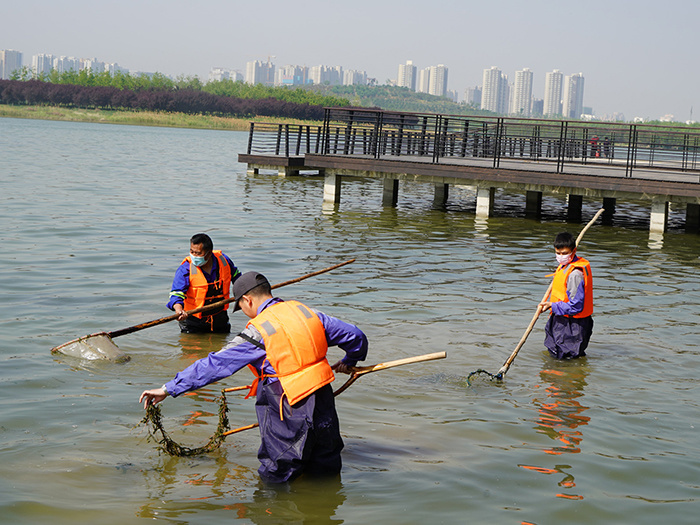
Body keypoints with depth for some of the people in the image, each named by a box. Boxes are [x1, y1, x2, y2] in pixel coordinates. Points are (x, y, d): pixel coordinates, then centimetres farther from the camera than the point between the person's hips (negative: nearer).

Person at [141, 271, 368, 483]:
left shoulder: (257, 331, -10)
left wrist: (168, 389, -5)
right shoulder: (305, 312, 7)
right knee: (327, 471, 20)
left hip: (293, 416, -6)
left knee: (276, 477, 10)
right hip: (326, 409, 6)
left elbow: (214, 365, -10)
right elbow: (356, 336, 14)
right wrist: (349, 361, 36)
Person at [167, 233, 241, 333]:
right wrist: (179, 310, -49)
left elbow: (235, 275, 13)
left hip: (220, 317, 4)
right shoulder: (185, 269, -22)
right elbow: (176, 293, -31)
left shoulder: (223, 260, -10)